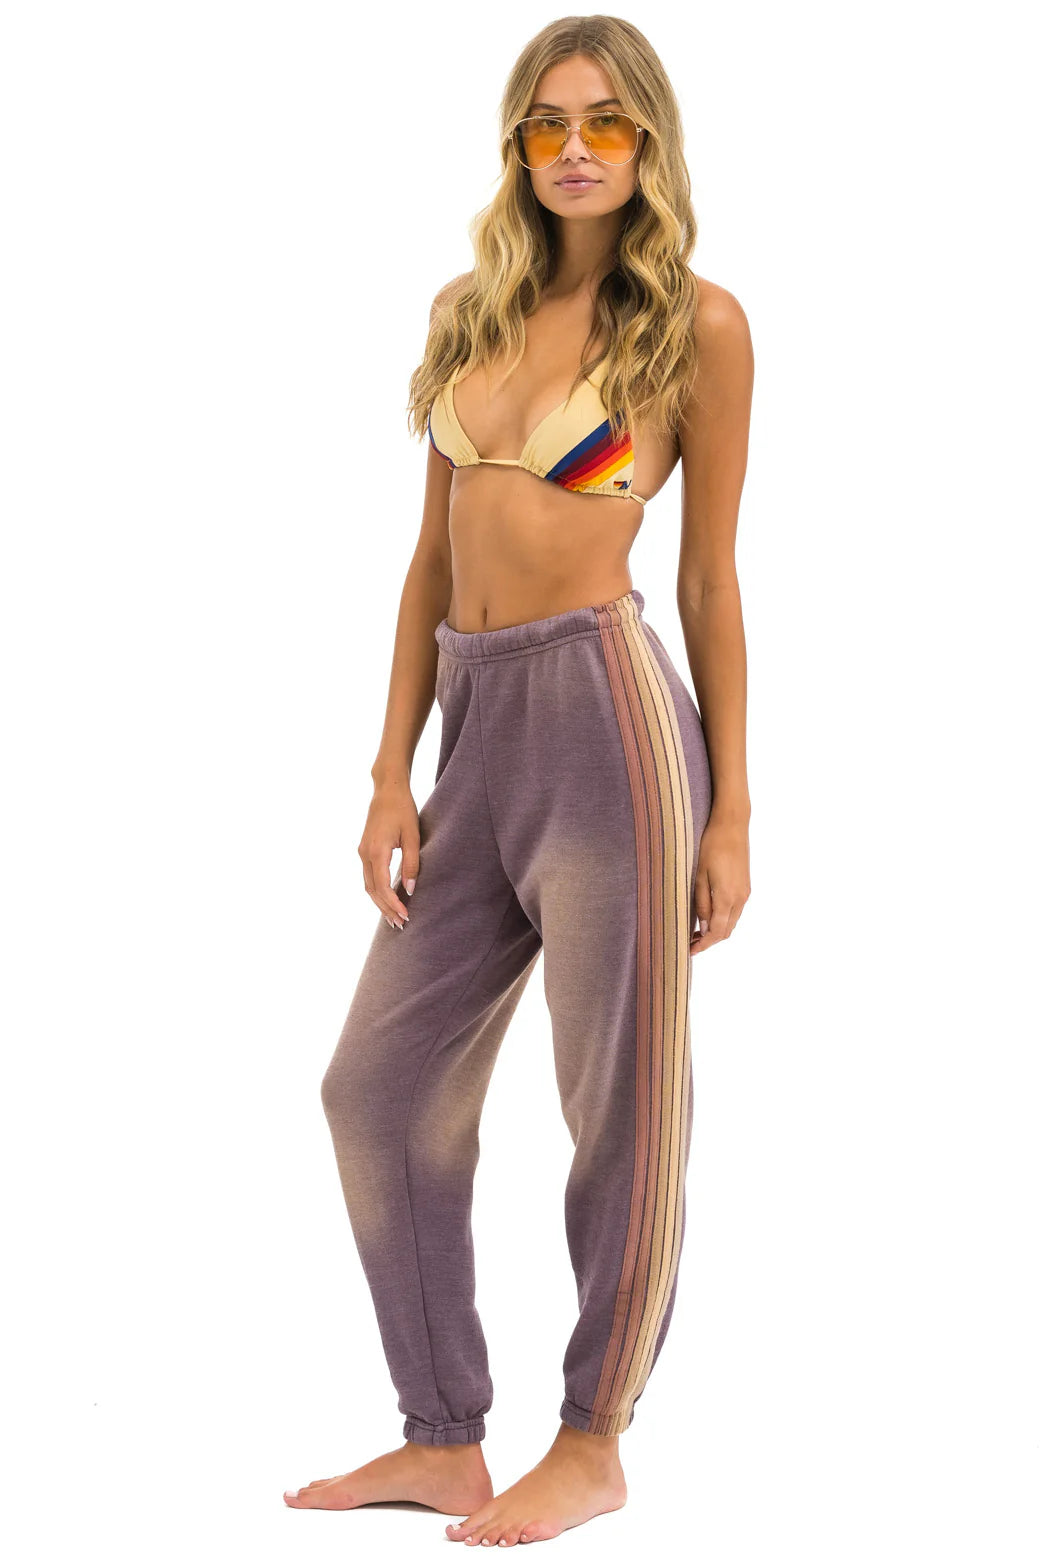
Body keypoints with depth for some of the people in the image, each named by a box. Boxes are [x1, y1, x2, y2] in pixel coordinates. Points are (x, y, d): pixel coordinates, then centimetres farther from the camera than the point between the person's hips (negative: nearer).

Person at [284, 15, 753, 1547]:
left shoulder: (700, 324, 0)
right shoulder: (469, 312, 13)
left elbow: (712, 578, 0)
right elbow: (435, 559, 13)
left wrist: (730, 812, -1)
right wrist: (392, 774, 8)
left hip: (608, 711, -6)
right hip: (477, 729, 6)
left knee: (623, 1107, 4)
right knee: (382, 1088, 8)